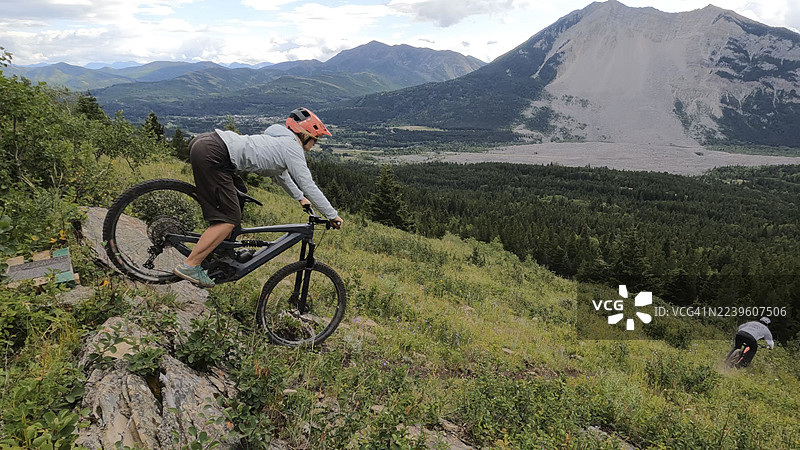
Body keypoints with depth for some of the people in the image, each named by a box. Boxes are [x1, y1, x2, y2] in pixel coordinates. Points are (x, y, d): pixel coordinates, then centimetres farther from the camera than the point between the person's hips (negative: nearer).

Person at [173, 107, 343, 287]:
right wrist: (332, 215, 2)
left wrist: (300, 197, 47)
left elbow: (280, 173, 40)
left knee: (238, 193, 26)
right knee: (230, 219, -7)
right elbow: (309, 186, -5)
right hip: (210, 155, -11)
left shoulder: (279, 139, 25)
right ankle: (189, 266, -3)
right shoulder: (292, 147, -2)